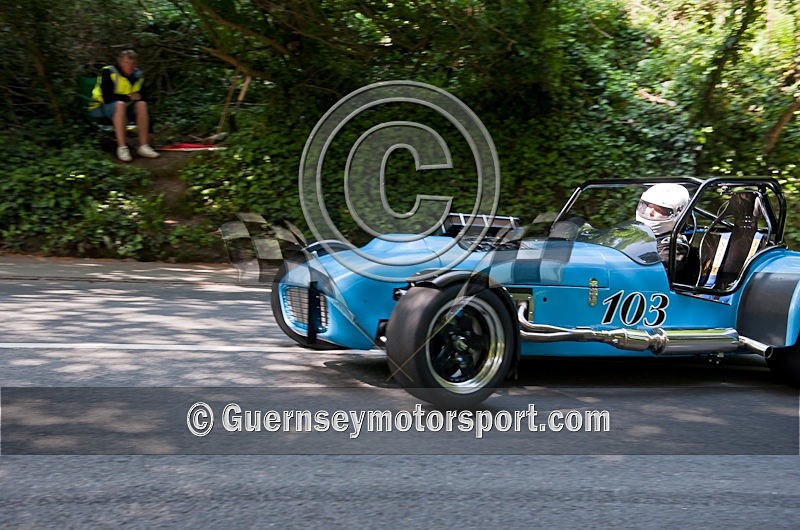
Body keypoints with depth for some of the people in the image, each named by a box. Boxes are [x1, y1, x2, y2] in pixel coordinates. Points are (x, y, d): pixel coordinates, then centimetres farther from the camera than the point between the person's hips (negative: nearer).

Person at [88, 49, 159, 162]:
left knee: (142, 104, -23)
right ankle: (122, 148, -42)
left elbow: (142, 97, 3)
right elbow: (107, 98, -25)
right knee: (120, 104, -37)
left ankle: (143, 146, -26)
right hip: (101, 108, -5)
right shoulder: (109, 72, -16)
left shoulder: (137, 75, 2)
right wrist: (129, 97, -17)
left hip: (124, 107, 5)